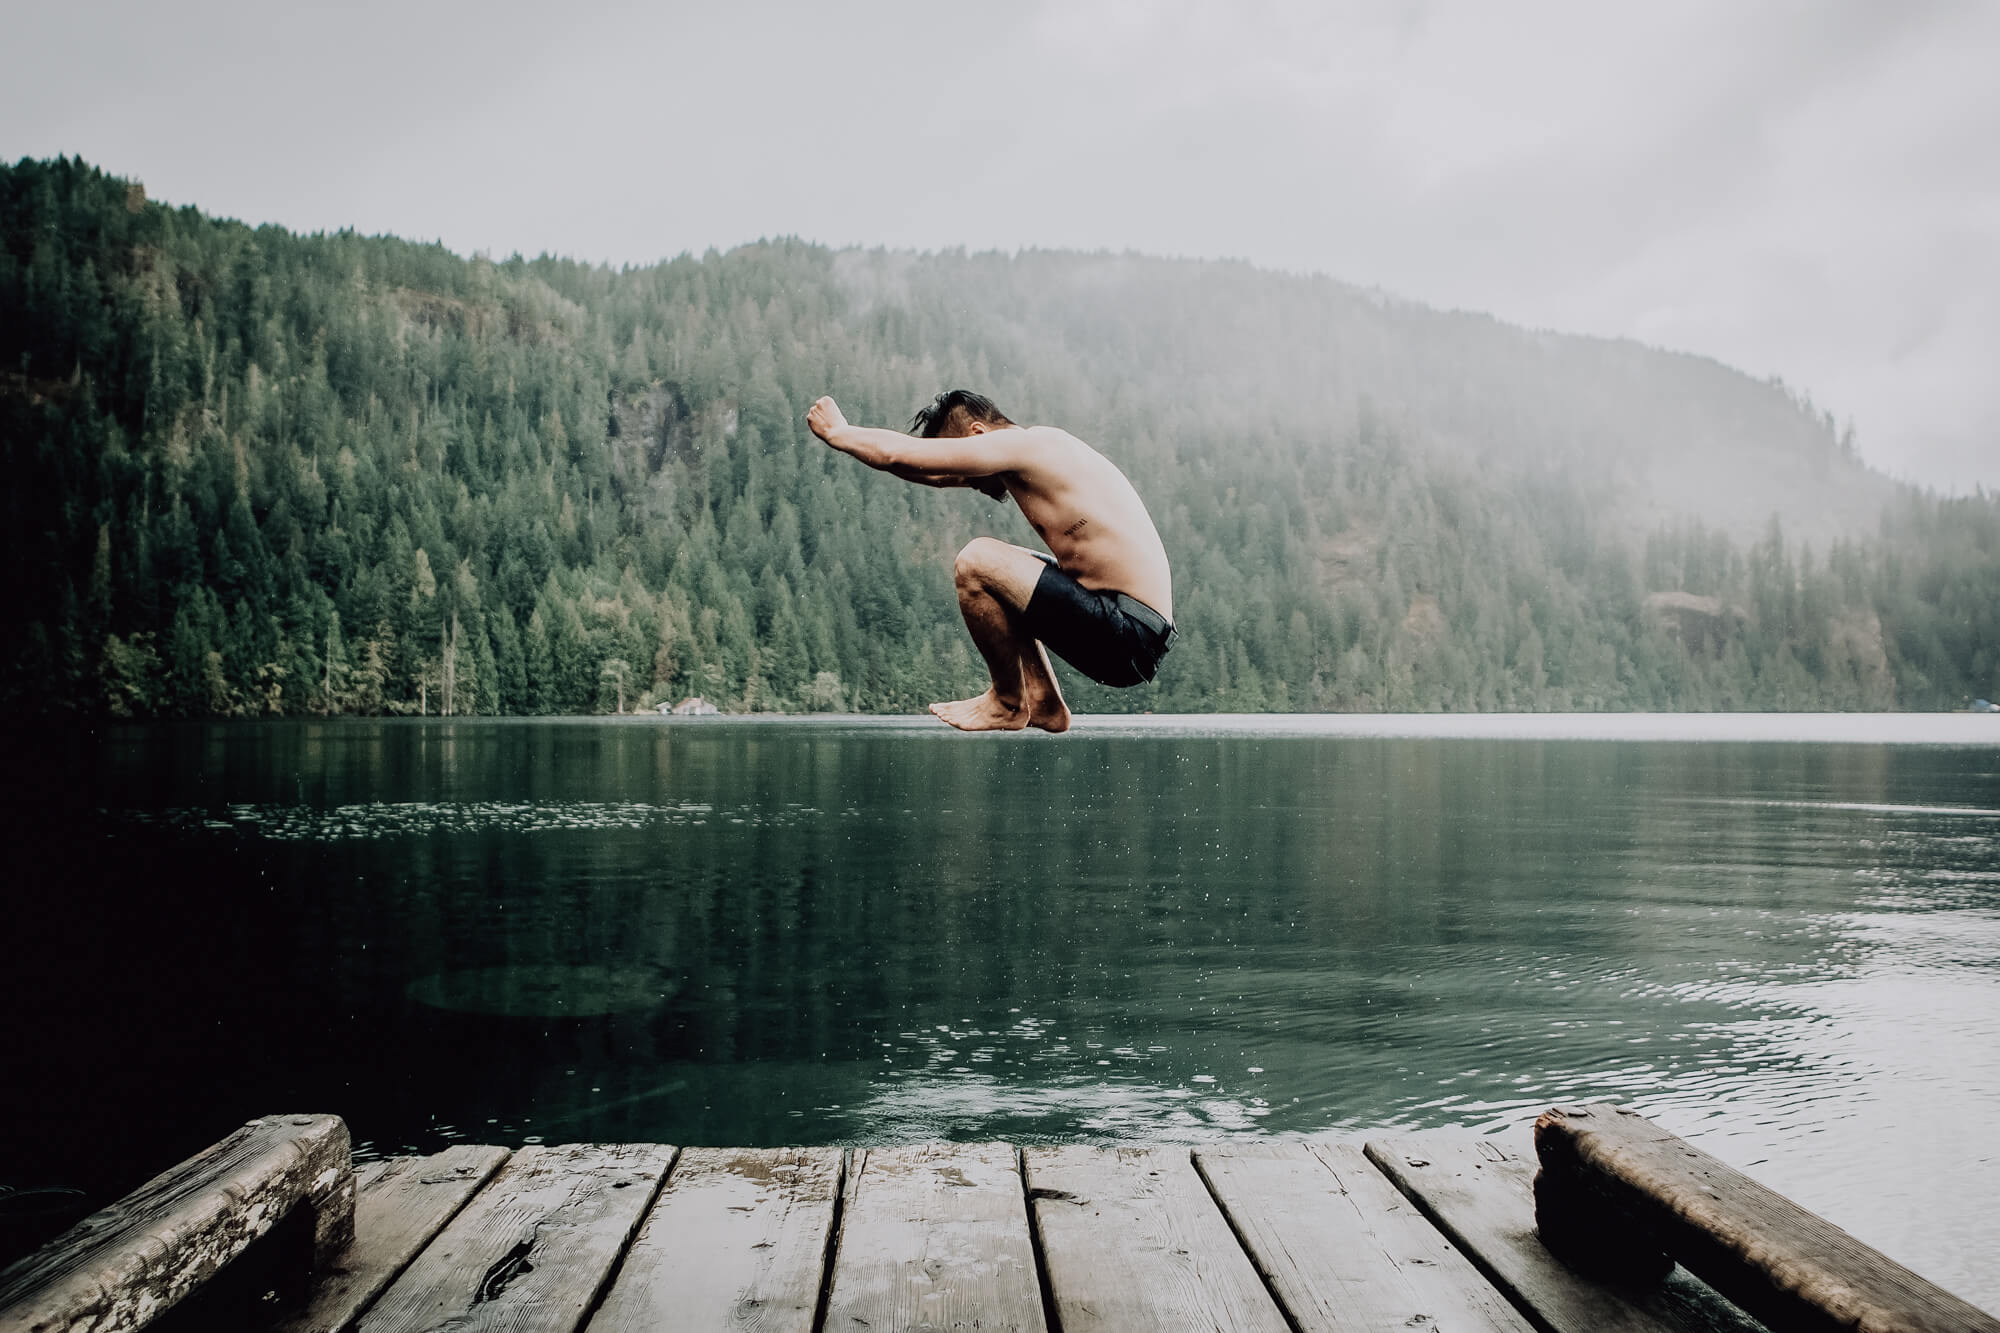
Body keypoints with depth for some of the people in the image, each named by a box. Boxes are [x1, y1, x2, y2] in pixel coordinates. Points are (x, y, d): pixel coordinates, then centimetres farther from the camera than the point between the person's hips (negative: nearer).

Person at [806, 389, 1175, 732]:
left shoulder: (1025, 446, -12)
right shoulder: (1038, 451, 16)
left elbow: (894, 454, -13)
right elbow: (938, 474, 28)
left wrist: (837, 431, 6)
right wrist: (847, 434, 20)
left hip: (1127, 638, -10)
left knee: (977, 563, -16)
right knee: (998, 569, 26)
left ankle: (1008, 704, 2)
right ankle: (1044, 703, 19)